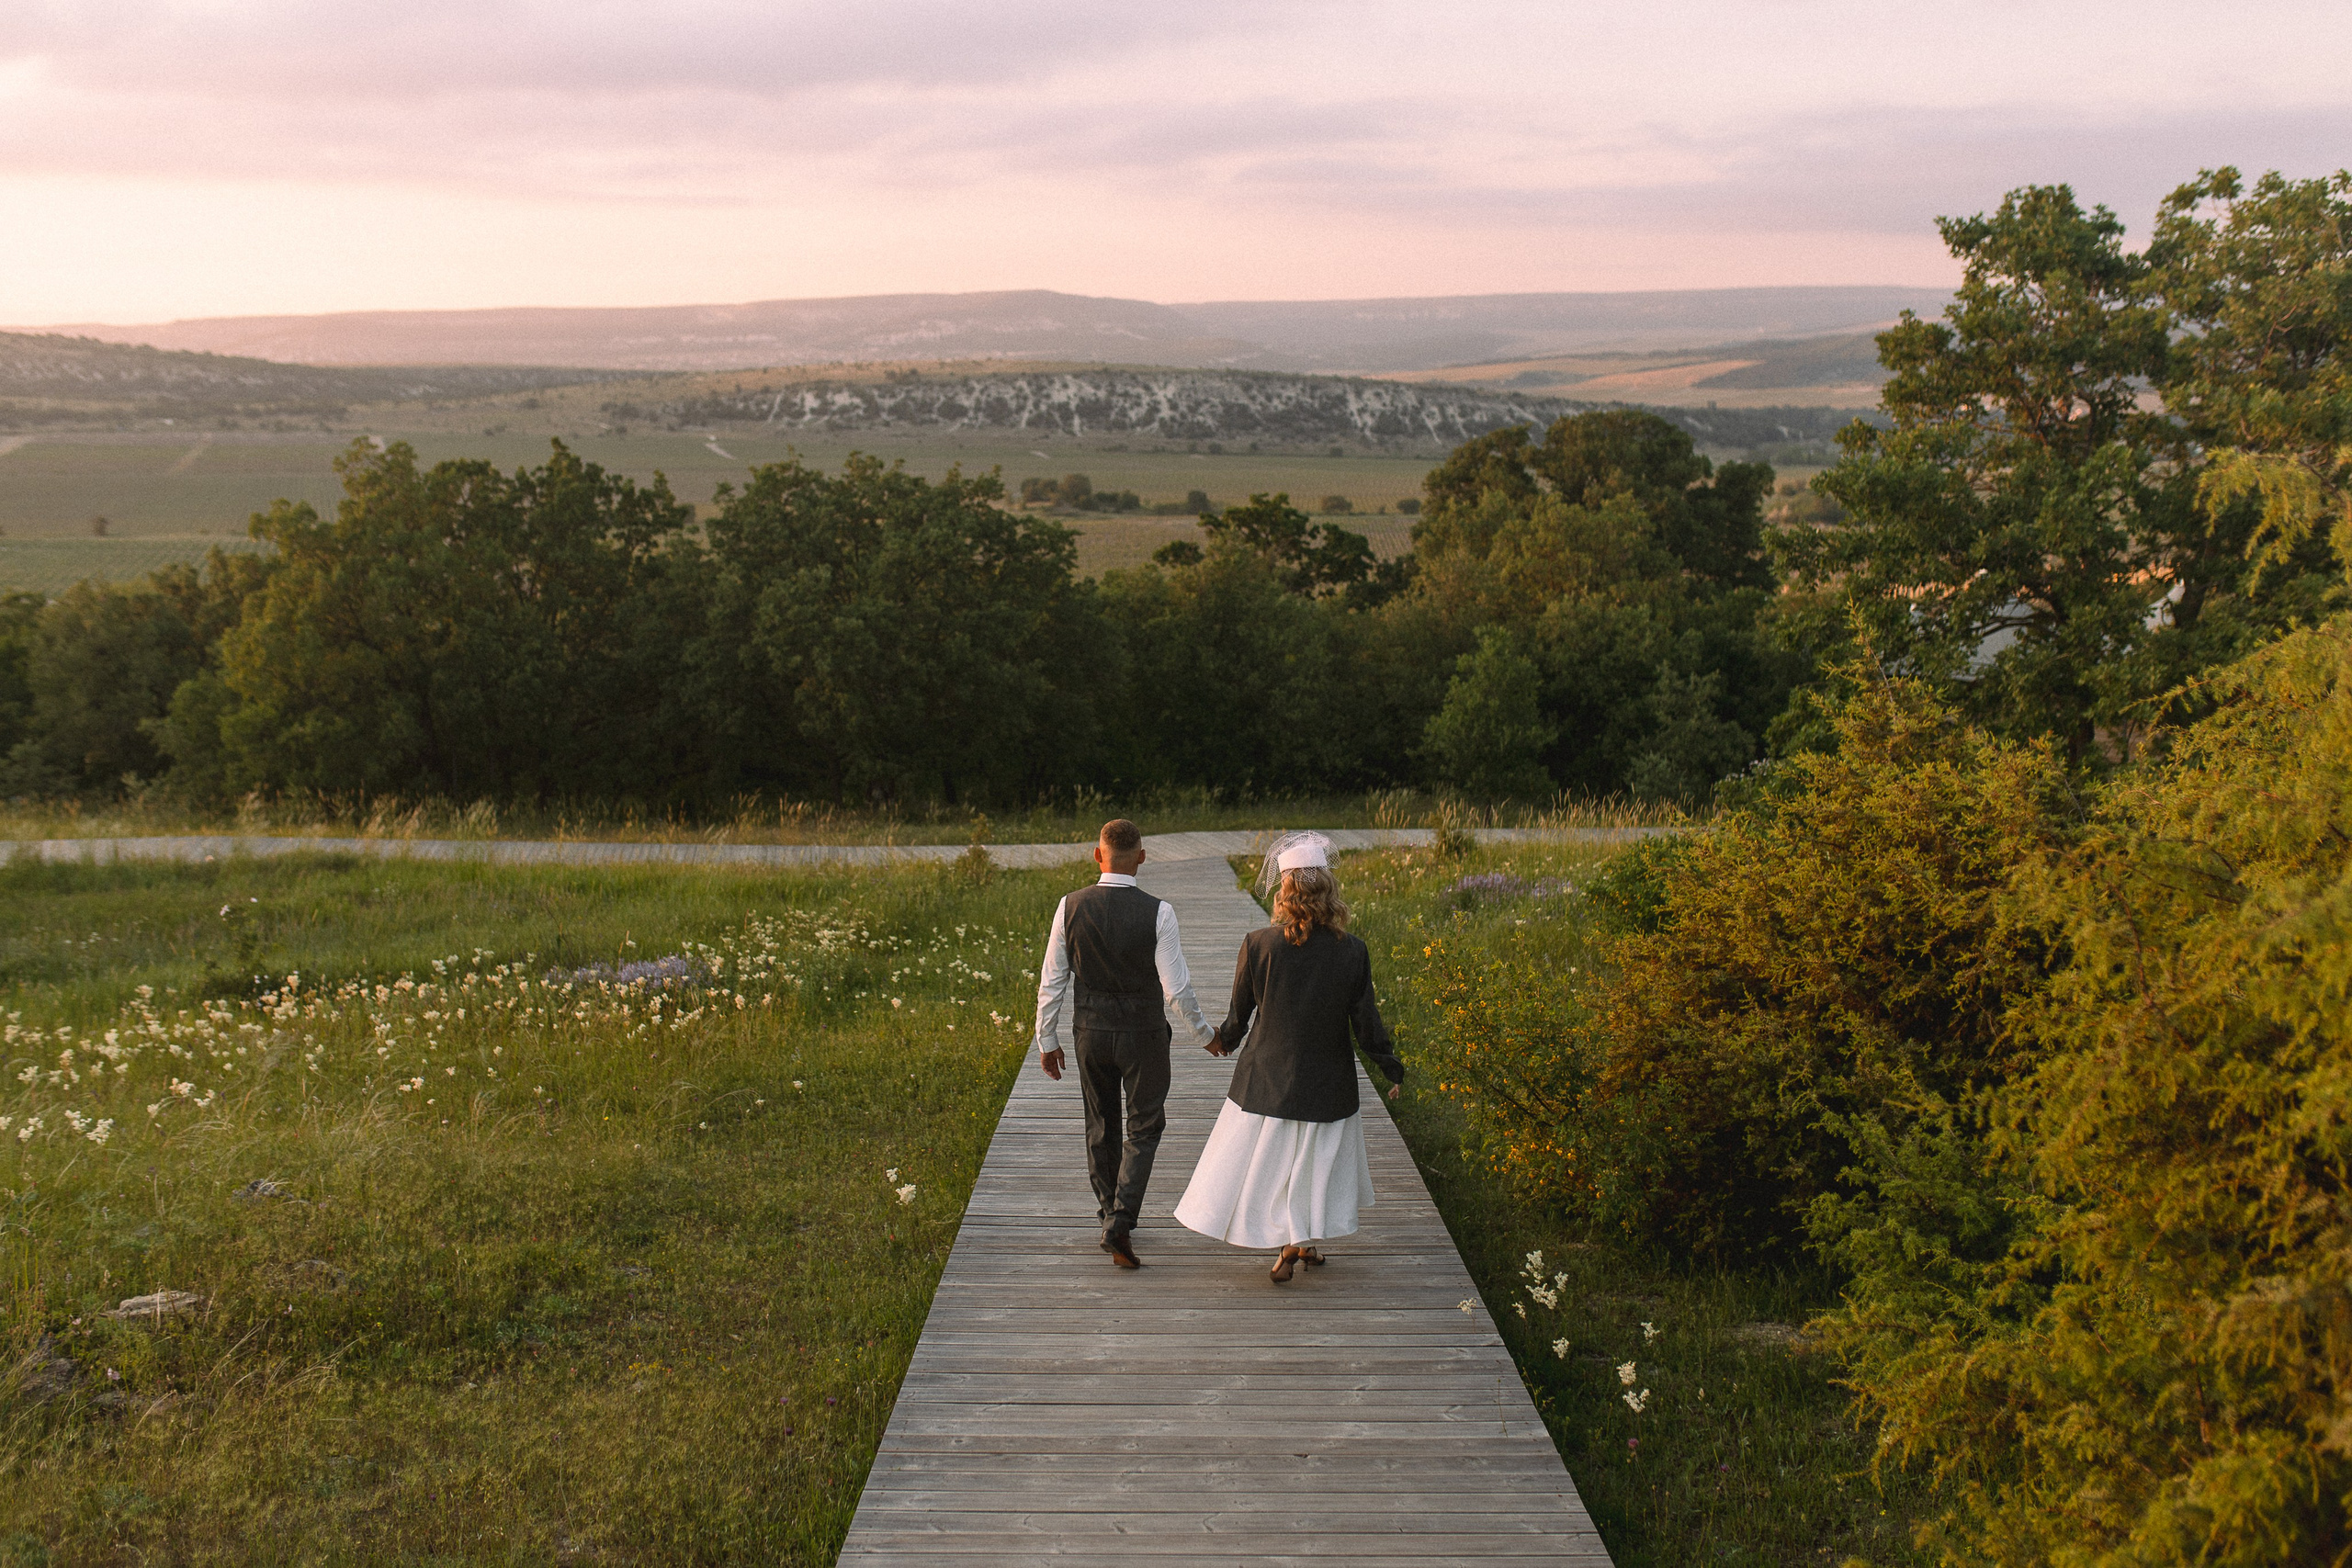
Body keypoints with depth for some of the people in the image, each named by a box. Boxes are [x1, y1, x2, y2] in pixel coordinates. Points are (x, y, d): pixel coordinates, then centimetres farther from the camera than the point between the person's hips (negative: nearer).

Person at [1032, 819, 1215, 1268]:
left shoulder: (1071, 907, -8)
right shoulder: (1157, 912, -16)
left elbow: (1052, 980, -2)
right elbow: (1176, 987, -13)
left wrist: (1047, 1040, 10)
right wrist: (1204, 1033, 4)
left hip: (1090, 1030, 3)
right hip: (1143, 1034, -3)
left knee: (1101, 1126, 19)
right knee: (1143, 1129, 9)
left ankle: (1109, 1209, 34)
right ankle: (1119, 1223, -4)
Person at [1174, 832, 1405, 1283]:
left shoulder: (1258, 945, -15)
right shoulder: (1352, 952, -13)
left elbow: (1239, 1013, -2)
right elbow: (1366, 1024, -7)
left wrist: (1224, 1041, 19)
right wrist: (1393, 1069, 9)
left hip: (1267, 1077, -1)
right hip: (1327, 1083, 1)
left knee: (1270, 1160, 13)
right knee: (1316, 1161, 19)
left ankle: (1290, 1242, 11)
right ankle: (1303, 1240, 30)